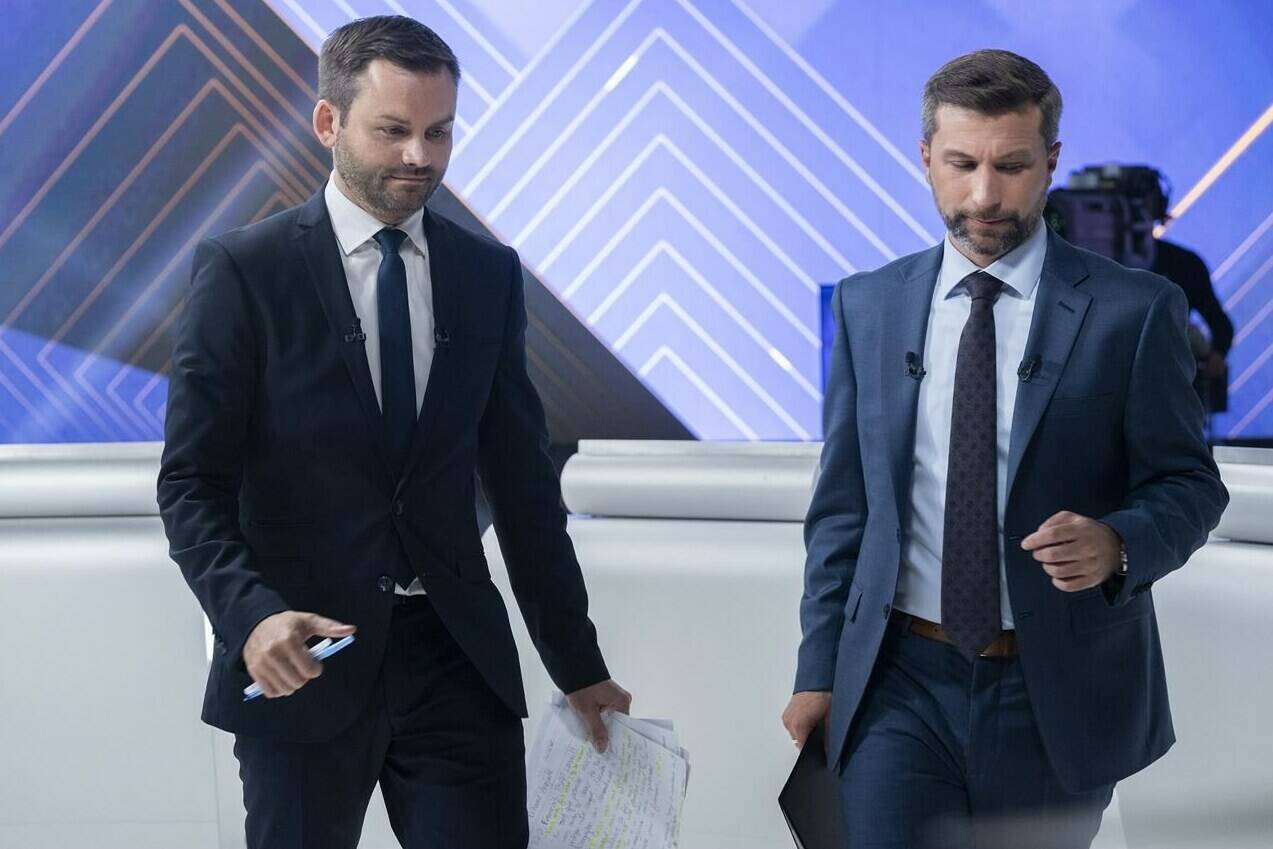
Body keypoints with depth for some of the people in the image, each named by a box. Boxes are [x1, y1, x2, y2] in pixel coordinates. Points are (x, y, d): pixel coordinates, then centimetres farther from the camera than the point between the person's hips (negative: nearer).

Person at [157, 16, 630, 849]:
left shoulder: (489, 274, 8)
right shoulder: (244, 270, -4)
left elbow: (523, 482, 12)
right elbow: (193, 482, -7)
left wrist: (579, 664, 13)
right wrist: (251, 615, -24)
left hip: (459, 655, 3)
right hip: (304, 656, -3)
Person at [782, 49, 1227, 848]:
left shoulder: (1133, 310, -5)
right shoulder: (870, 305, 5)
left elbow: (1189, 484, -2)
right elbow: (842, 503, 9)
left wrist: (1118, 543, -23)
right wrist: (819, 669, 5)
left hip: (1057, 691, -1)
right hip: (900, 684, 2)